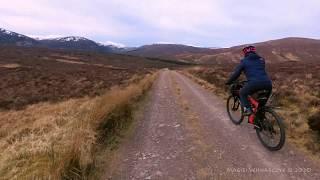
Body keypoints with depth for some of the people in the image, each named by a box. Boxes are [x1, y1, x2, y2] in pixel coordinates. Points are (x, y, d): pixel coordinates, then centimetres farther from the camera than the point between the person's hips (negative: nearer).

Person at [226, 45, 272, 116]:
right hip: (267, 83, 5)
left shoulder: (244, 61, 13)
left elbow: (236, 73, 14)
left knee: (242, 93, 21)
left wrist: (229, 82, 28)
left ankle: (247, 109, 5)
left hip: (254, 83, -4)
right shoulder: (261, 59, 25)